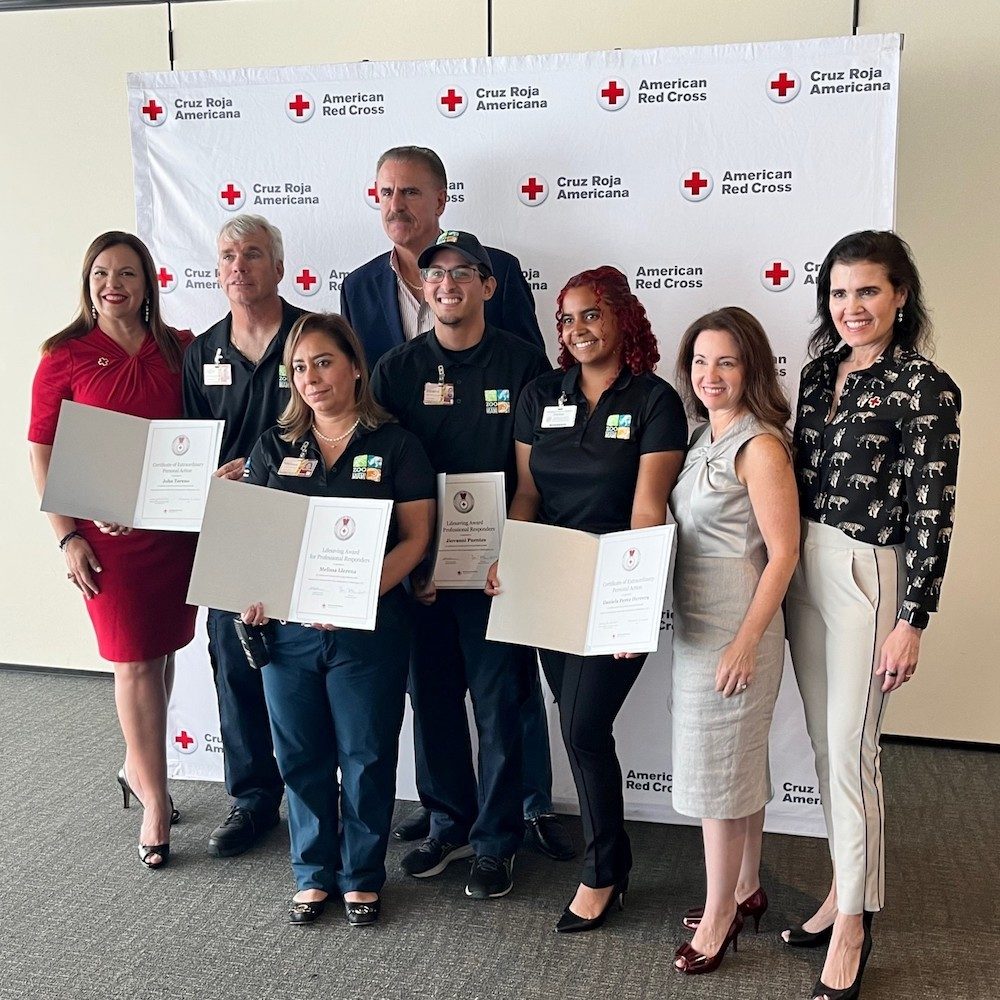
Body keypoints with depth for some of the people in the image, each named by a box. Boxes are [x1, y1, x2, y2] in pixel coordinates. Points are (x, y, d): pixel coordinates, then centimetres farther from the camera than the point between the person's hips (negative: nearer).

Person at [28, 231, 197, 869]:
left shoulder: (180, 350, 6)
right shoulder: (66, 356, -2)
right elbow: (42, 452, -2)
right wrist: (67, 536, -7)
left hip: (178, 524, 3)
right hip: (109, 531, -3)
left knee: (162, 652, 13)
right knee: (135, 661, 2)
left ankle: (137, 768, 36)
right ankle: (155, 799, 16)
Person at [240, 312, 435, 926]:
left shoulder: (395, 445, -1)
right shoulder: (275, 447, 10)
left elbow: (415, 538, -6)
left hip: (369, 628, -3)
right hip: (286, 627, 3)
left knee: (366, 756, 7)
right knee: (301, 755, 12)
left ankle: (362, 875, 26)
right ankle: (314, 873, 30)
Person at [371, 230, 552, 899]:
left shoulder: (523, 363, -3)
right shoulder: (397, 368, 4)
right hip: (418, 566, 3)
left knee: (498, 705, 3)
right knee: (432, 698, 12)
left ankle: (496, 843, 20)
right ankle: (451, 825, 31)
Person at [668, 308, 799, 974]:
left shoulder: (761, 446, -17)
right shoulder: (704, 437, 9)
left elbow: (783, 554, -18)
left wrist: (745, 643, -20)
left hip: (737, 629, -8)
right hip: (697, 624, 8)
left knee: (718, 768, 2)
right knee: (741, 761, 19)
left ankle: (719, 918, 18)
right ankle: (746, 889, 35)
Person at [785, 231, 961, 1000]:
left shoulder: (926, 388, -12)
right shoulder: (819, 371, 8)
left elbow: (932, 513, -13)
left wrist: (911, 622, -15)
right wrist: (787, 571, 15)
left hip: (866, 576, -7)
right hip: (804, 569, 7)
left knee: (851, 750, 0)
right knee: (823, 743, 15)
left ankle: (854, 924, 16)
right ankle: (844, 888, 32)